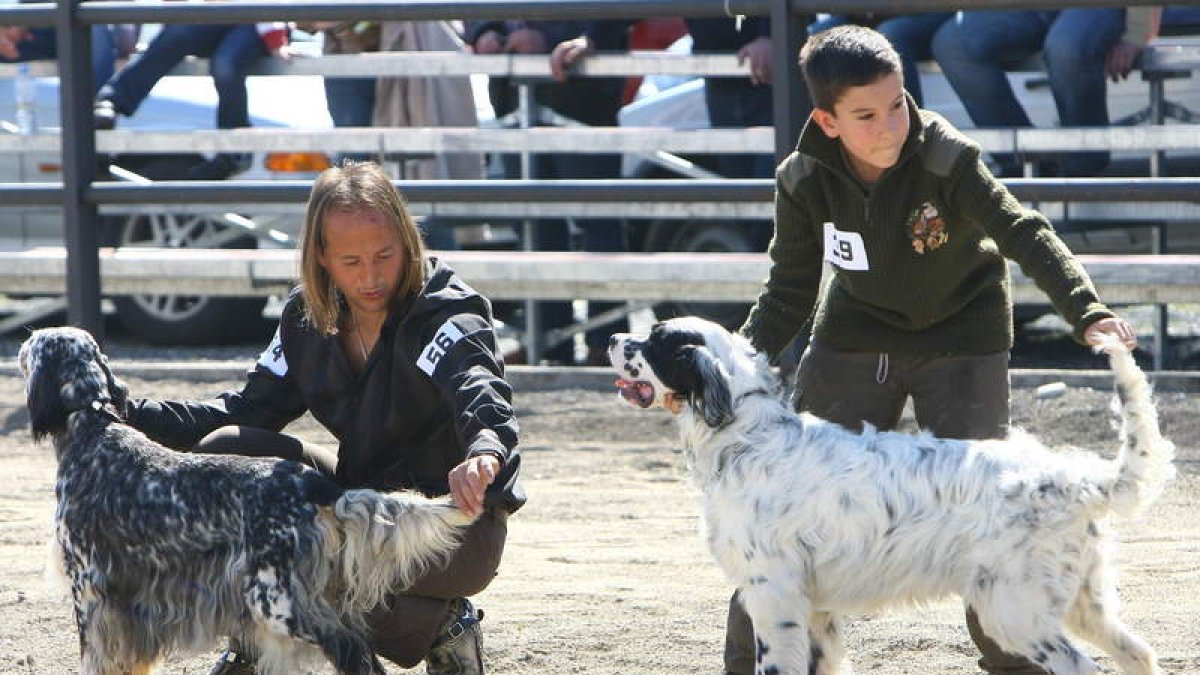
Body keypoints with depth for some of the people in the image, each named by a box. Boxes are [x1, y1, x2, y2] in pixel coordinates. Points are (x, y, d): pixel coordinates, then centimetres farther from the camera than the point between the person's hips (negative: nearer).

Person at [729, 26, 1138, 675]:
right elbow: (790, 288, -4)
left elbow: (1025, 234, -31)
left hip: (962, 341, -2)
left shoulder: (945, 158, -25)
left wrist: (1087, 311, -45)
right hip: (853, 341, 2)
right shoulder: (805, 180, -16)